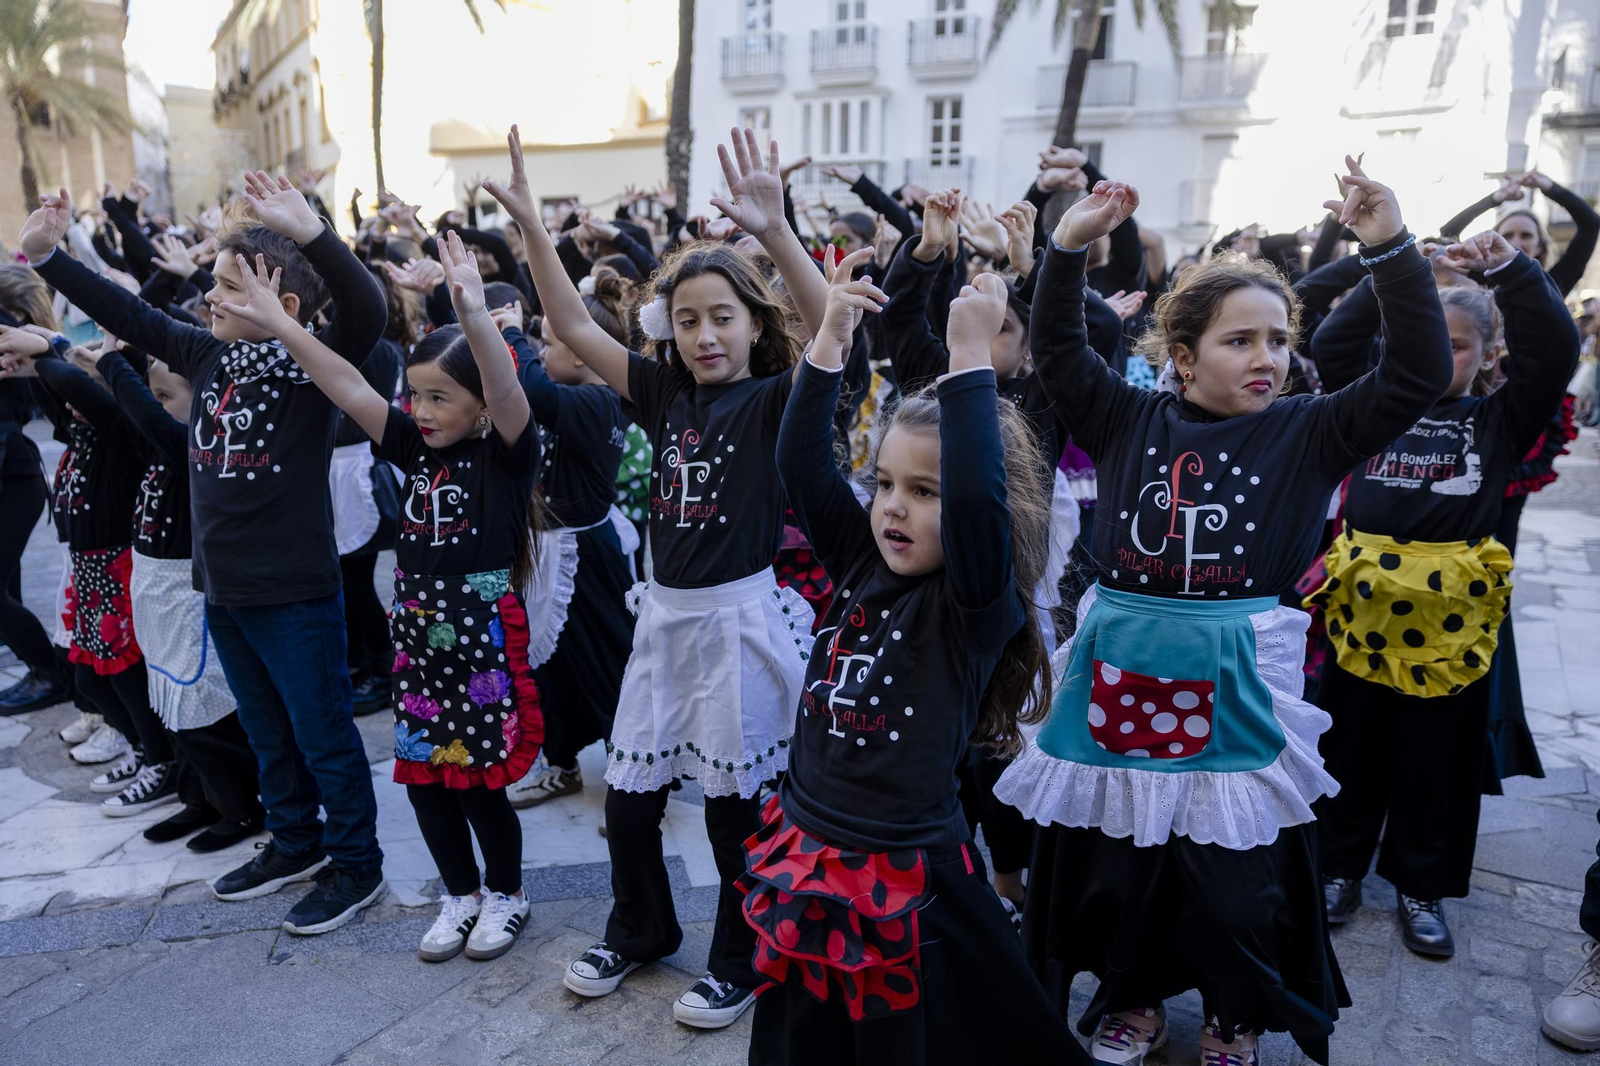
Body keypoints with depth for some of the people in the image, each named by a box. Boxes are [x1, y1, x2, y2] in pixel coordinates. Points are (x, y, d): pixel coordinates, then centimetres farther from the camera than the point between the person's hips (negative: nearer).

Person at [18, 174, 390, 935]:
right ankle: (295, 843, 39)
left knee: (323, 734, 6)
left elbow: (367, 308, -34)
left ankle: (357, 864, 23)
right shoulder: (207, 354, 4)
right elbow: (127, 314, 15)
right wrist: (45, 254, 13)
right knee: (267, 733, 21)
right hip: (223, 587, 7)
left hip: (295, 592, -7)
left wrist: (308, 232, -44)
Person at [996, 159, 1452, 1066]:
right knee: (1109, 855, 13)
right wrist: (1072, 242, -10)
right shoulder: (1131, 420, 4)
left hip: (1237, 676, -1)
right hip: (1120, 667, 2)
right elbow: (1057, 346, 2)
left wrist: (1392, 249, -14)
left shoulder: (1306, 434, 2)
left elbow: (1420, 373, -5)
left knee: (1236, 875, 7)